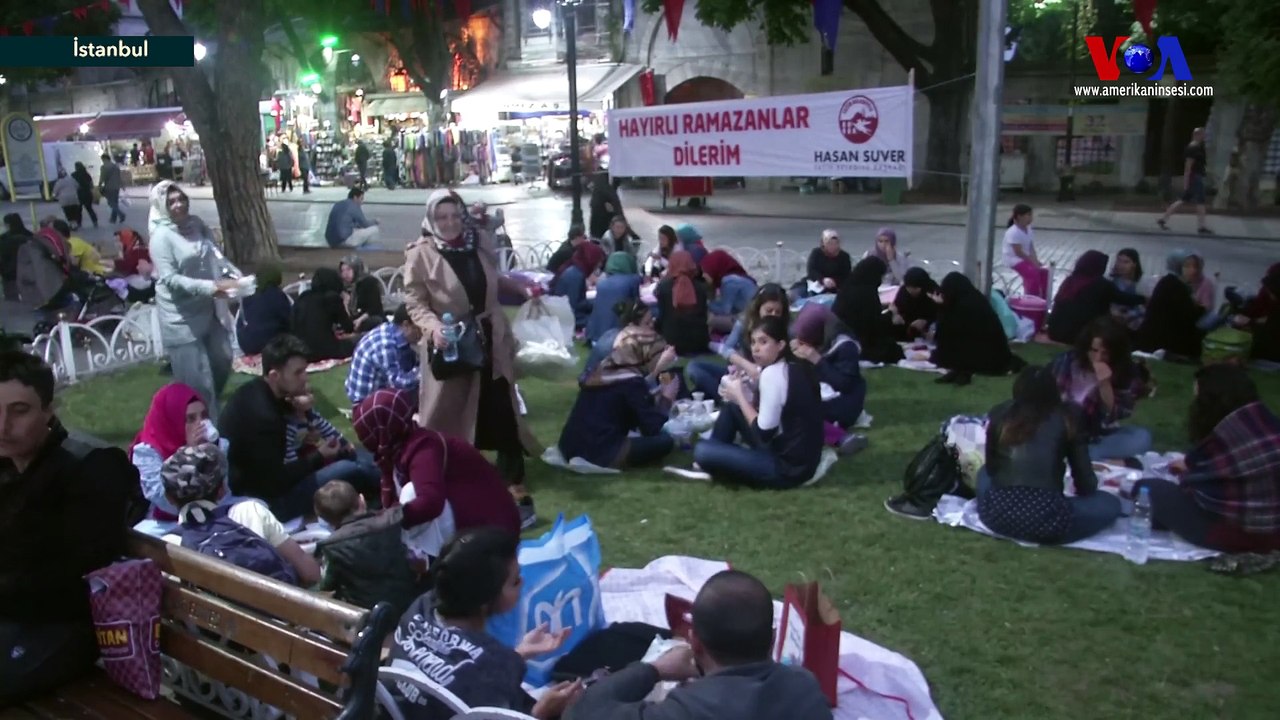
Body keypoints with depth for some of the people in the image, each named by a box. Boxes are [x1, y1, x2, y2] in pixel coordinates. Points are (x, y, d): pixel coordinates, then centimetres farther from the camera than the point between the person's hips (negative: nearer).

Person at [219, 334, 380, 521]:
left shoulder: (254, 390, -2)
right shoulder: (262, 417, -30)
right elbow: (276, 483, -24)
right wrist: (319, 457, -13)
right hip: (263, 500, -10)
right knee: (356, 469, -17)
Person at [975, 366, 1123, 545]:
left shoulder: (999, 413, 12)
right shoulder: (1066, 418, 6)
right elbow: (1085, 480, 11)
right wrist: (1085, 490, 34)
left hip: (996, 515, 3)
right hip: (1046, 520, -3)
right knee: (1111, 503, 22)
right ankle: (1050, 530, 7)